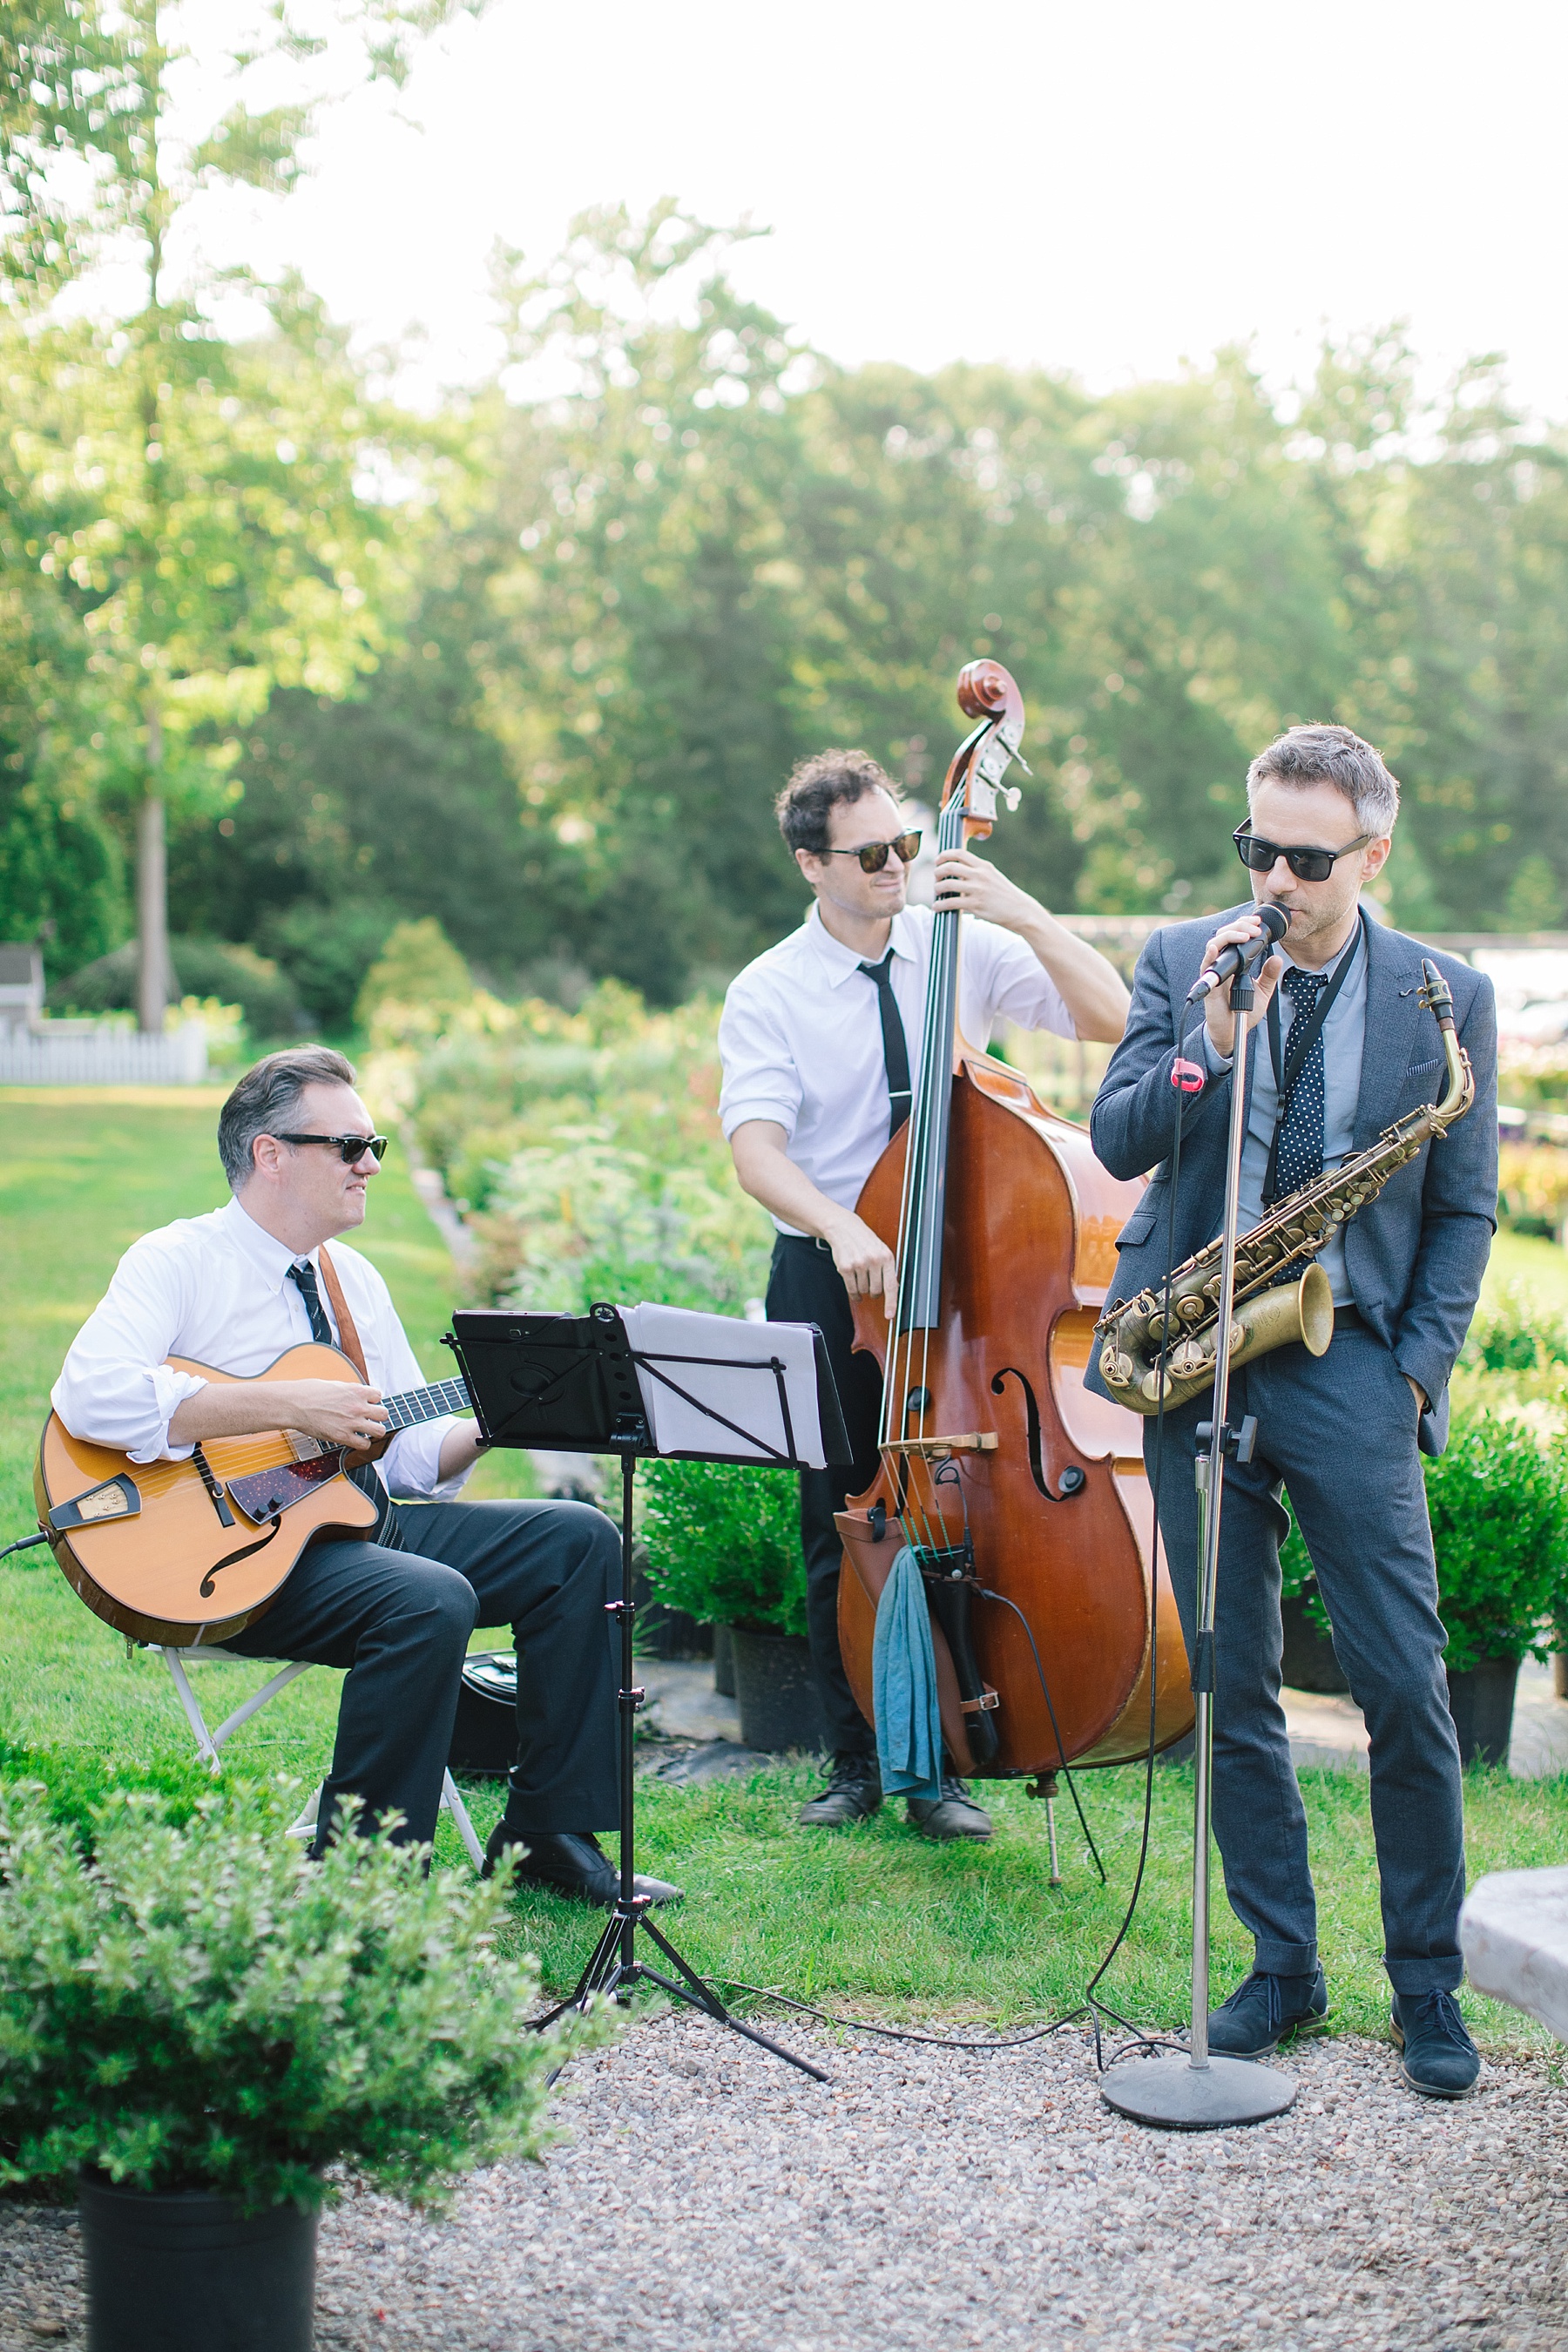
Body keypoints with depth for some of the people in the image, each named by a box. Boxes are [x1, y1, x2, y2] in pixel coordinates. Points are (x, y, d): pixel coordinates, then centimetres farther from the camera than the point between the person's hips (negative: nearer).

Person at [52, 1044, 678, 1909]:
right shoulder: (180, 1261, -8)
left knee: (579, 1539, -3)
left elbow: (414, 1456, 14)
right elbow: (90, 1398, -28)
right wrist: (291, 1404, -26)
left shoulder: (355, 1280, 16)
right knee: (431, 1601, -32)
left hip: (361, 1521, 8)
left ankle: (545, 1832, 0)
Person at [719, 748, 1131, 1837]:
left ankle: (943, 1767, 14)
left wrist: (1027, 915, -20)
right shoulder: (767, 994, -4)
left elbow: (1111, 1019, -8)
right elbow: (756, 1148, -17)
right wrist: (841, 1227, -35)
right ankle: (857, 1762, 20)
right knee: (840, 1528, 6)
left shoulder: (964, 952, 1)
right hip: (828, 1285, -1)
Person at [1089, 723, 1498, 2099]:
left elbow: (1464, 1209, 5)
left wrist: (1420, 1368, -5)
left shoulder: (1446, 998, 3)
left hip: (1345, 1363, -2)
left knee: (1406, 1686, -5)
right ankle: (1282, 1967, 18)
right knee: (1233, 1684, 6)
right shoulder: (1182, 964, 6)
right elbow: (1120, 1143, -2)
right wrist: (1214, 1036, -17)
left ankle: (1428, 1985, 10)